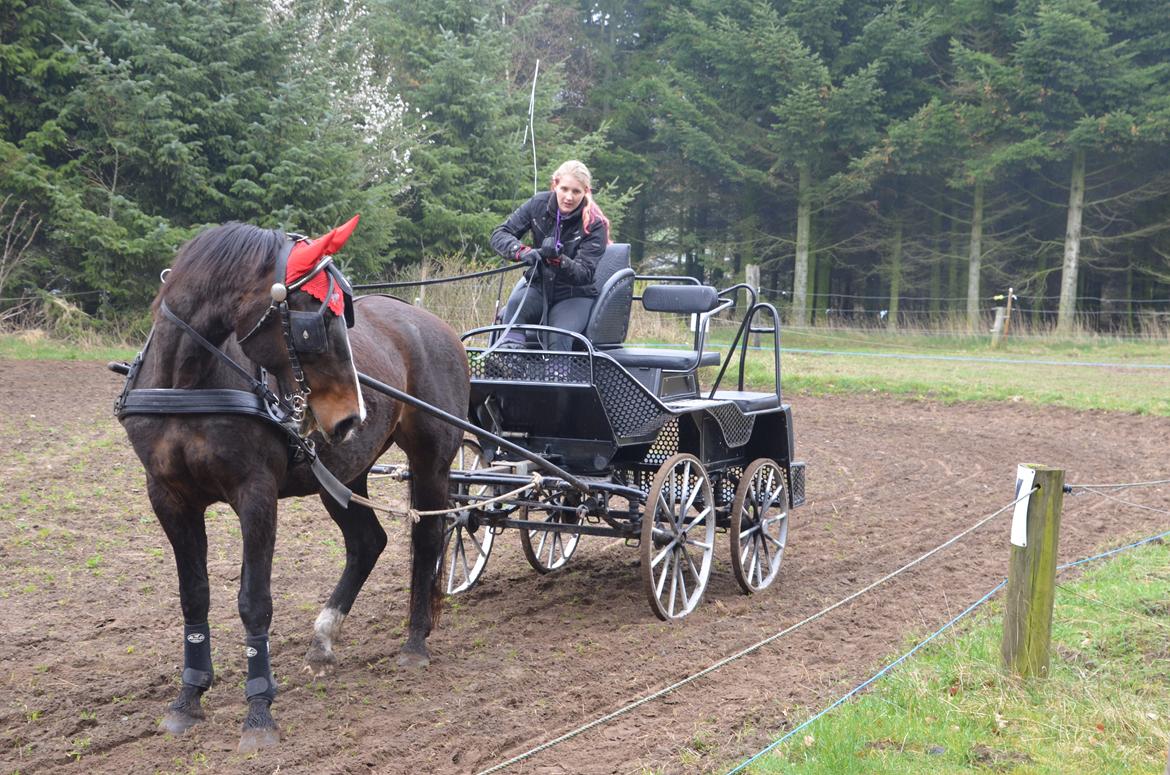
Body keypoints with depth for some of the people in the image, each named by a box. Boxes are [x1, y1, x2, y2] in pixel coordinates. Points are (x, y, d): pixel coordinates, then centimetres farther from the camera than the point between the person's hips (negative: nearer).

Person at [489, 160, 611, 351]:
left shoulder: (594, 225, -12)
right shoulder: (539, 204, -4)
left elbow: (584, 274, -18)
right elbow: (499, 234, -8)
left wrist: (558, 260, -40)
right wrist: (522, 252, -31)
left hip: (575, 295, -3)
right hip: (538, 285, 3)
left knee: (559, 338, -31)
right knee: (515, 305, -31)